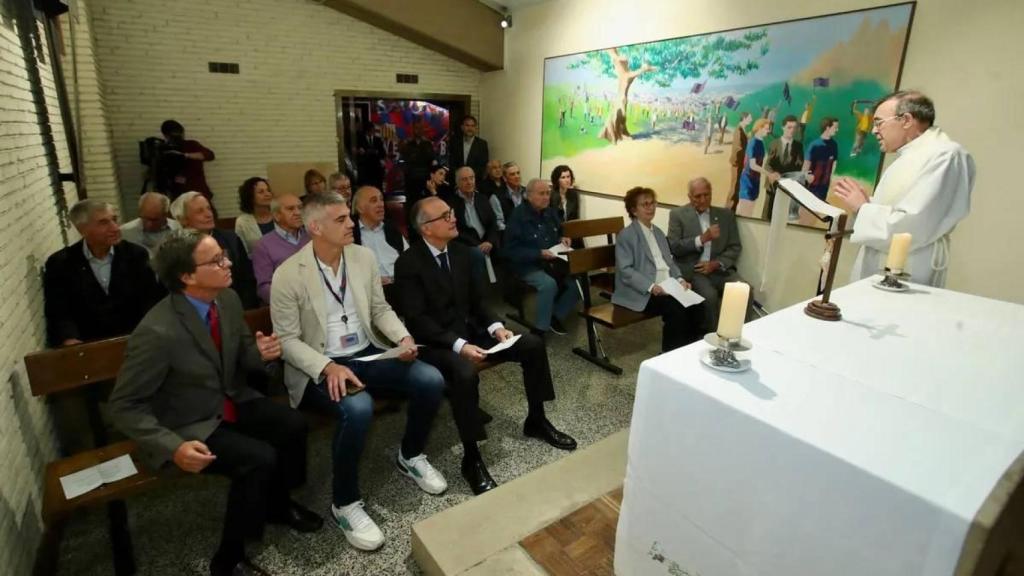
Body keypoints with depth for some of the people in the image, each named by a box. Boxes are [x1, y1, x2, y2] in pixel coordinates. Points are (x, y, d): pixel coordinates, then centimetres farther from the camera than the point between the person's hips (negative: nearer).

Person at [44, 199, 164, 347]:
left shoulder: (136, 254, 5)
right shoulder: (59, 264, 3)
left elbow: (152, 298, 0)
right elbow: (58, 313, -1)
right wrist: (71, 342, -20)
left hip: (133, 340, 0)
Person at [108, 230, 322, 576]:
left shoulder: (228, 300, -8)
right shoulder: (157, 332, -28)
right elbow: (124, 406, -18)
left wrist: (259, 353, -17)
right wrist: (173, 447, -29)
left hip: (232, 402, 6)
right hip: (192, 425, -6)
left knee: (292, 425, -16)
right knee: (259, 459, -25)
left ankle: (278, 503, 14)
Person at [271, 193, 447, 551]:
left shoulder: (364, 257, 2)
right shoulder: (288, 275, -12)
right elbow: (287, 340, -10)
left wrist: (403, 337, -9)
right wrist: (328, 367, -26)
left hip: (368, 353, 5)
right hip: (319, 368, -5)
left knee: (431, 380, -14)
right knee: (358, 409, -35)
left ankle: (410, 456, 15)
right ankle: (344, 503, -8)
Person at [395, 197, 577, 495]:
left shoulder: (460, 251, 6)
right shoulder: (408, 263, -14)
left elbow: (477, 299, 11)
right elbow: (417, 319, -20)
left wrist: (495, 326, -8)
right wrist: (459, 345, -30)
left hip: (470, 329, 7)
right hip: (435, 341, -7)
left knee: (533, 345, -4)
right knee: (465, 373, -37)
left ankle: (536, 420, 14)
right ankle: (471, 457, -18)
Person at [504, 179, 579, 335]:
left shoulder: (550, 211, 8)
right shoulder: (518, 216, -14)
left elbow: (560, 231, 25)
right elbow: (511, 250, -18)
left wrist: (562, 239, 0)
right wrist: (539, 254, -25)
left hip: (552, 261, 7)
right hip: (527, 265, -7)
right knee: (549, 283, -34)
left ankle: (556, 315, 5)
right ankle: (539, 329, -18)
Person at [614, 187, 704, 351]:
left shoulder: (658, 232, 21)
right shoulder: (626, 235, -5)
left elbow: (669, 261, 20)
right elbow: (625, 271, -14)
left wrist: (679, 279, 0)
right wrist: (650, 286, -24)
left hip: (668, 286, 7)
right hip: (643, 292, -7)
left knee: (696, 304, -18)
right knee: (676, 309, -29)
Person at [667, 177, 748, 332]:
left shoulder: (726, 215, 13)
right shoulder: (678, 214, 4)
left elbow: (735, 247, 9)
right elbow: (673, 247, -6)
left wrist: (716, 263, -9)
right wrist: (702, 238, -16)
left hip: (720, 269, 3)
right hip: (692, 270, -3)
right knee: (709, 295, -30)